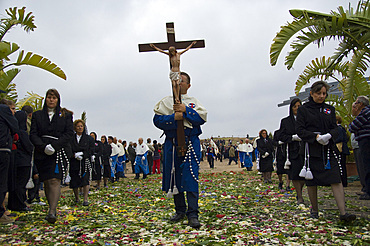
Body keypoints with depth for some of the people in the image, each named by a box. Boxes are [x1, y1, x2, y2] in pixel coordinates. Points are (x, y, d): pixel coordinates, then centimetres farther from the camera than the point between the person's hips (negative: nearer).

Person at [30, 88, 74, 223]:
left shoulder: (66, 115, 11)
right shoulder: (37, 115, 14)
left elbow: (69, 133, 0)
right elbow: (33, 134, 5)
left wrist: (54, 146, -13)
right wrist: (43, 146, -14)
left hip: (59, 152, -3)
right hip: (42, 153, 3)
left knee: (55, 180, -16)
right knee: (46, 182, 5)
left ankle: (52, 212, -22)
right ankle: (52, 208, 17)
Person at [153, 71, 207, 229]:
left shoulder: (194, 102, 12)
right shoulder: (166, 101, 13)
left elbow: (201, 118, -4)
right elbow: (157, 120, 0)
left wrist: (185, 111, -14)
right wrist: (174, 117, -14)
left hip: (190, 144, -2)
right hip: (172, 144, 2)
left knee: (190, 177, -10)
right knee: (175, 178, 7)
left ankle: (192, 214, -7)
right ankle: (180, 211, 21)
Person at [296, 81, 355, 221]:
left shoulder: (330, 109, 14)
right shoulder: (303, 109, 3)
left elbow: (335, 128, 10)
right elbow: (300, 130, -4)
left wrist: (329, 135, -14)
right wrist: (316, 137, -18)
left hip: (328, 149, 2)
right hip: (311, 150, -2)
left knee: (336, 180, -8)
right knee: (311, 181, 5)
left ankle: (343, 213, -10)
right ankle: (314, 210, 20)